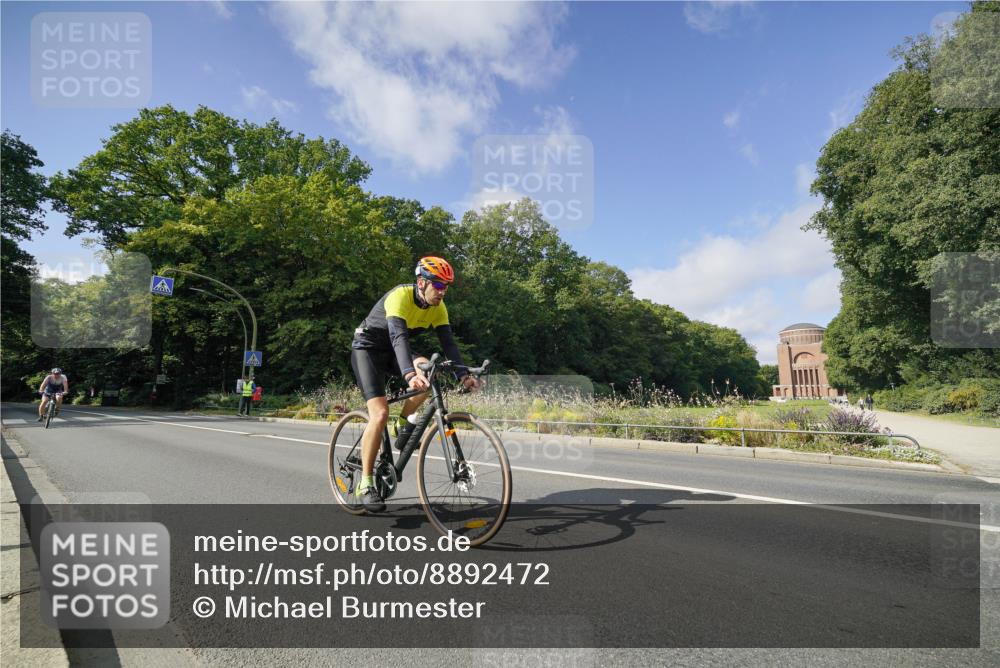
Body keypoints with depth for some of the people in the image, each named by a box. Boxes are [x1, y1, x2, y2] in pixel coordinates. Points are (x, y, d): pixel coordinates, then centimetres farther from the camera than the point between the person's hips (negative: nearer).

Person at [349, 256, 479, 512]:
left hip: (393, 350, 6)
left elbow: (448, 342, -13)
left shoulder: (437, 307, -8)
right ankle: (366, 484, -8)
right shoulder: (400, 296, -28)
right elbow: (399, 337, -42)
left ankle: (404, 425, -2)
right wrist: (410, 375, -57)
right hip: (368, 347, -6)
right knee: (380, 414, -20)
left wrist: (463, 375, -28)